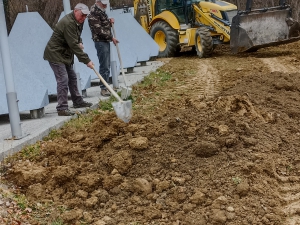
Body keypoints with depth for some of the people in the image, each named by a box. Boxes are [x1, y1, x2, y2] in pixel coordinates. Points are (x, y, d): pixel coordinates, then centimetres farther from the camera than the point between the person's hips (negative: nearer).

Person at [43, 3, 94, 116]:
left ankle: (77, 101, 32)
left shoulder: (78, 22, 6)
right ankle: (62, 108, -13)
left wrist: (80, 42, 1)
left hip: (65, 54, 10)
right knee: (63, 80, -15)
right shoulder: (68, 23, -26)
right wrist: (86, 60, -29)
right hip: (55, 54, -10)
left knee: (72, 77, 18)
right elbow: (73, 45, -30)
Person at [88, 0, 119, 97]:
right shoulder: (94, 14, -16)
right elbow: (99, 31, -20)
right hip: (100, 42, -10)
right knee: (104, 66, -7)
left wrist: (110, 21, 4)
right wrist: (112, 38, -12)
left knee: (107, 66, 14)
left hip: (106, 41, 10)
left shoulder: (101, 11, 13)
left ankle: (106, 86, 22)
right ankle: (103, 89, -1)